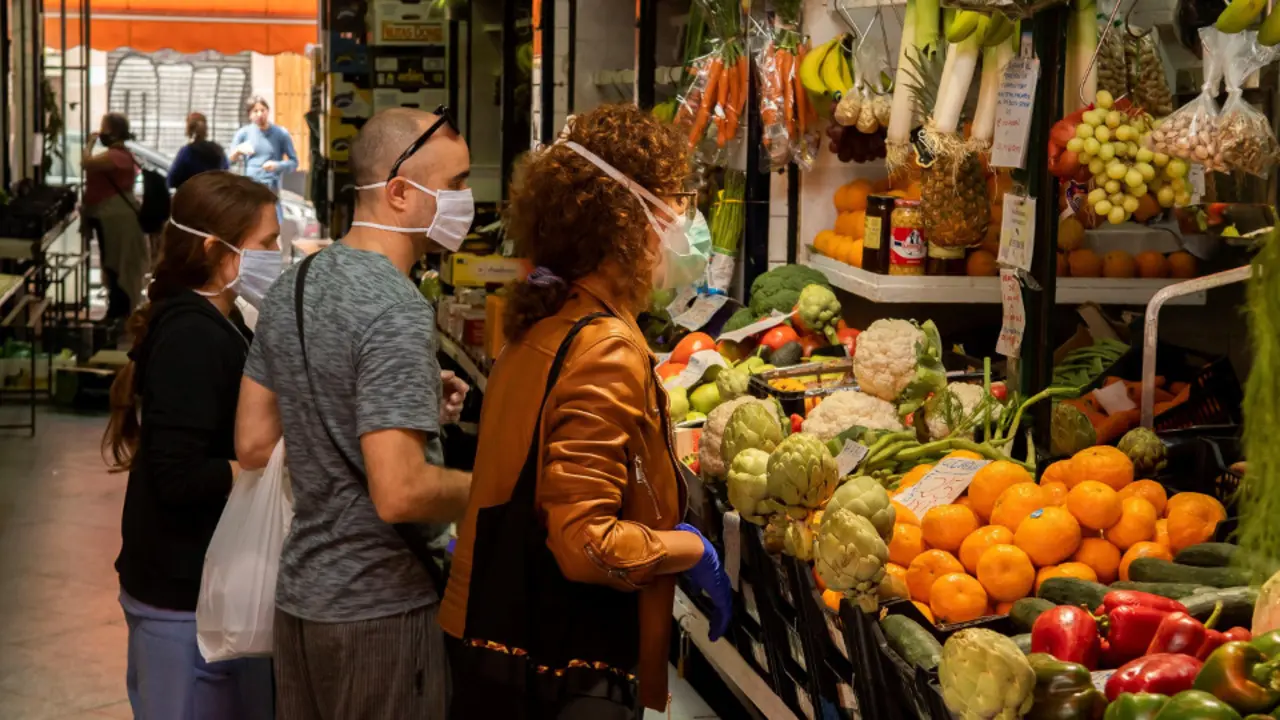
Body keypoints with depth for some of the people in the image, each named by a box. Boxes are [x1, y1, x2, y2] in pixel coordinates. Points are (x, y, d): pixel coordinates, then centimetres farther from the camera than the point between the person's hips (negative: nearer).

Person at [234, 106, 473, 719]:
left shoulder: (291, 287, 5)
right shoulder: (397, 311, -22)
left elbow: (253, 445, 10)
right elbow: (399, 494, -28)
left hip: (300, 594, 9)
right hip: (379, 607, -8)